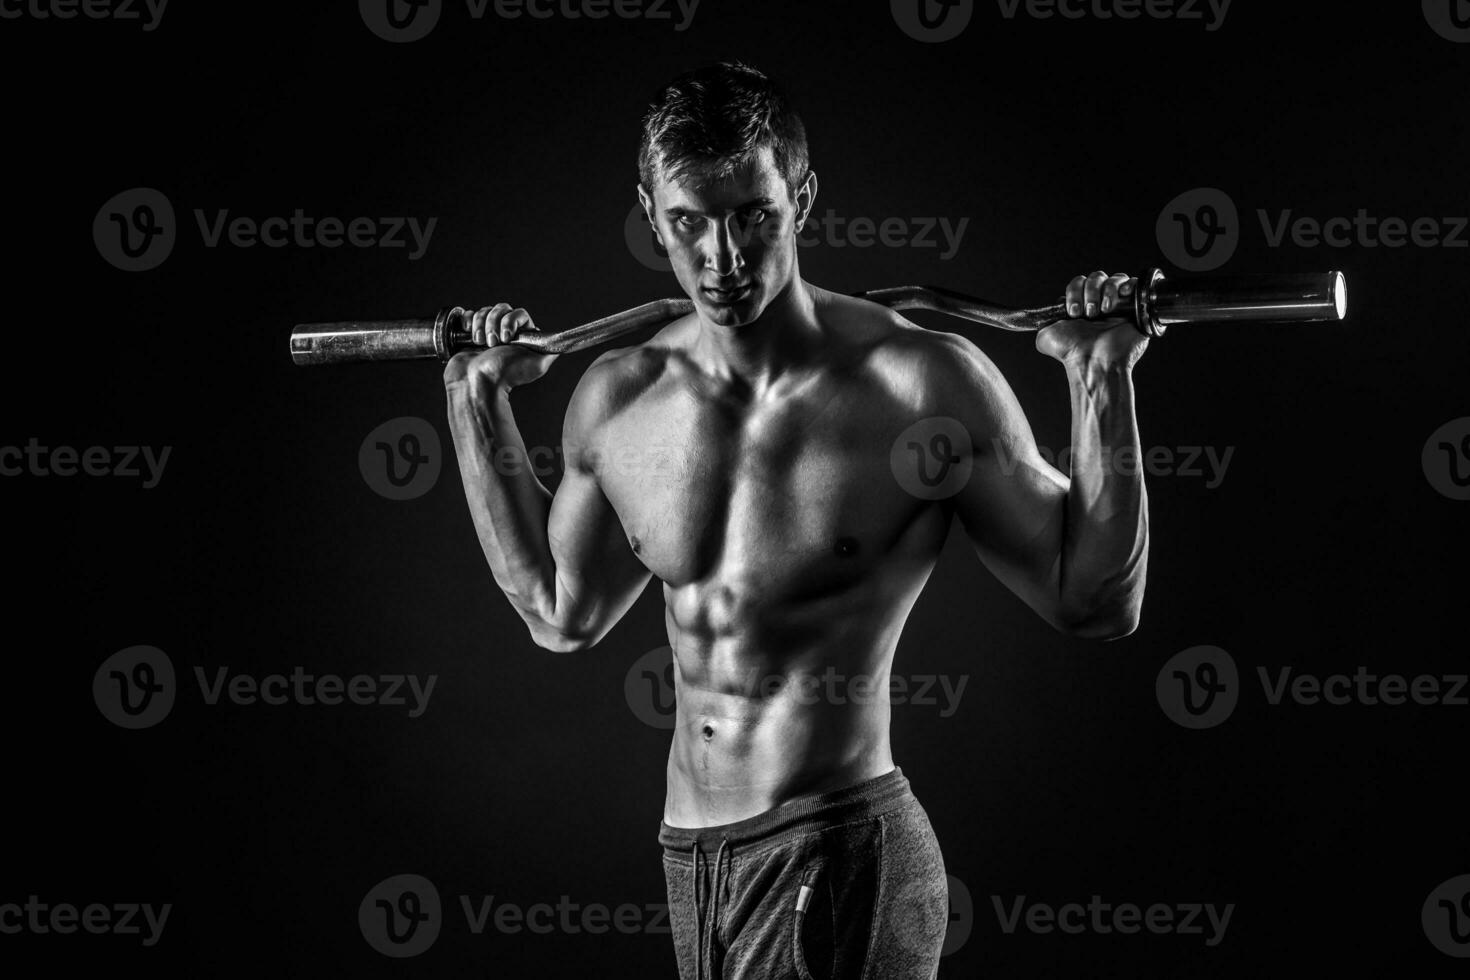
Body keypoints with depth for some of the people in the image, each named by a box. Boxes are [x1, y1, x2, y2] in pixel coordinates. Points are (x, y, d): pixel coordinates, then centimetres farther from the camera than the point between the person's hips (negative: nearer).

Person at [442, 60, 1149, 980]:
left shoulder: (926, 386, -12)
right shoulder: (618, 400, 3)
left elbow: (1096, 603, -6)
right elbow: (561, 614, 20)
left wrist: (1103, 379, -14)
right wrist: (479, 402, 17)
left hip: (841, 853, -5)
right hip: (691, 863, 5)